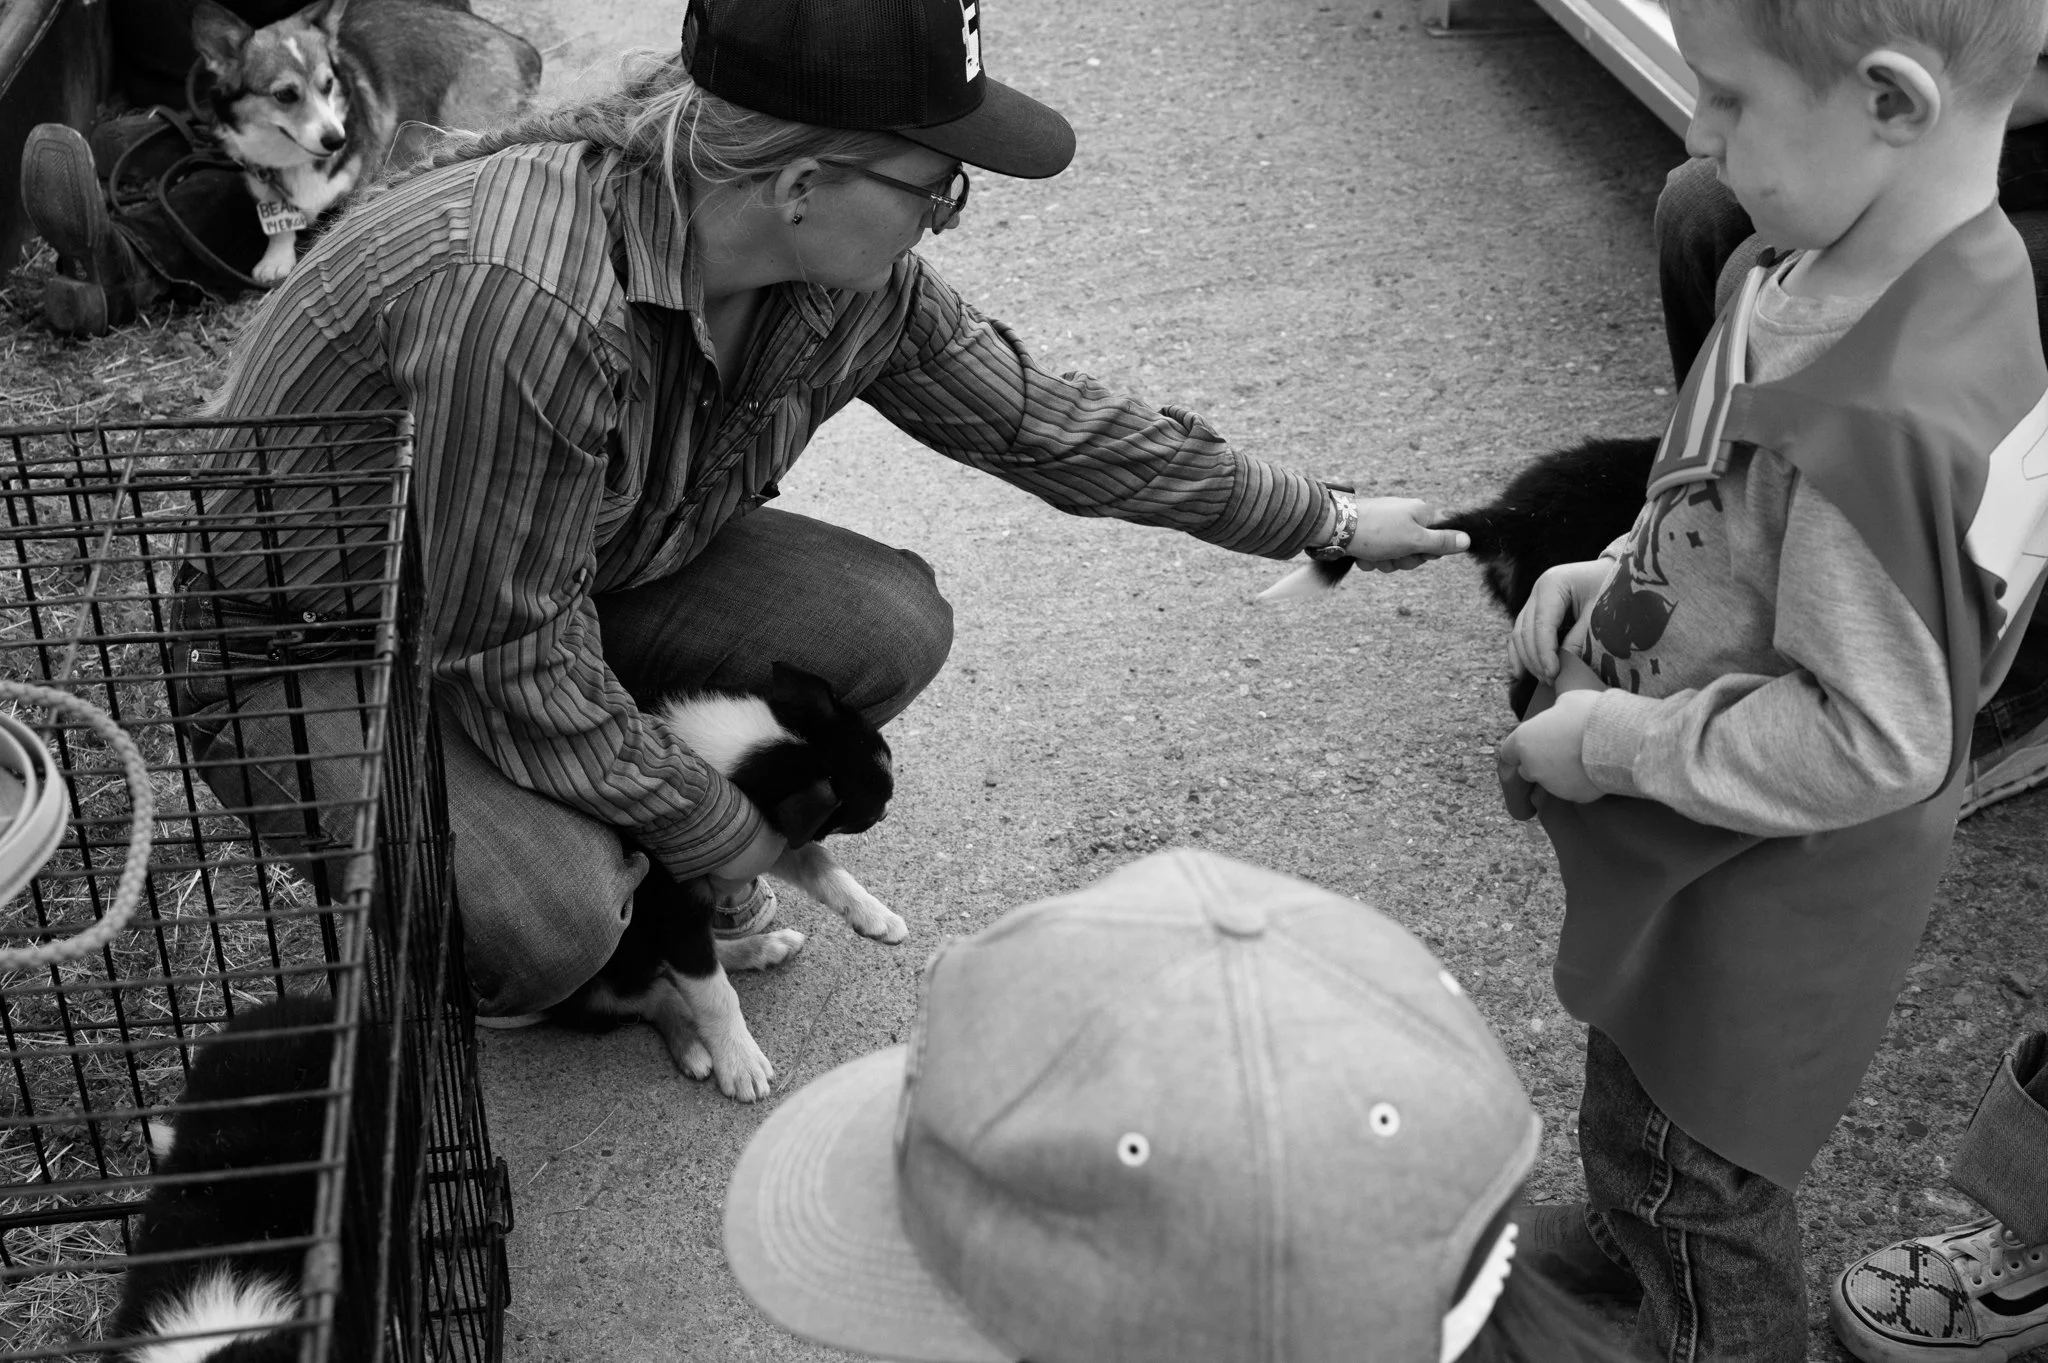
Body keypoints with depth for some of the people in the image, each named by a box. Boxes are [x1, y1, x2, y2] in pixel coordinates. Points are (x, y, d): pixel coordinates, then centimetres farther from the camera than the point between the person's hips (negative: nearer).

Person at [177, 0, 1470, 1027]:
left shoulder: (859, 273, -15)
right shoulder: (525, 301, -40)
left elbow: (1038, 417, 0)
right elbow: (517, 670, -31)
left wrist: (1328, 520, 7)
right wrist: (726, 834, -16)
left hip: (588, 576, 7)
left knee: (887, 623, -13)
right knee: (543, 926, -32)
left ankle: (648, 858, 11)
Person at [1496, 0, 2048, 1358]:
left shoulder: (1889, 417, -37)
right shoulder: (1851, 276, -9)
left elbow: (1877, 742, -30)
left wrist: (1615, 743, -21)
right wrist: (1621, 574, -2)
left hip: (1765, 896, -9)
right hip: (1714, 854, 9)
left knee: (1691, 1176, 16)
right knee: (1638, 1105, 33)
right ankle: (1624, 1235, 60)